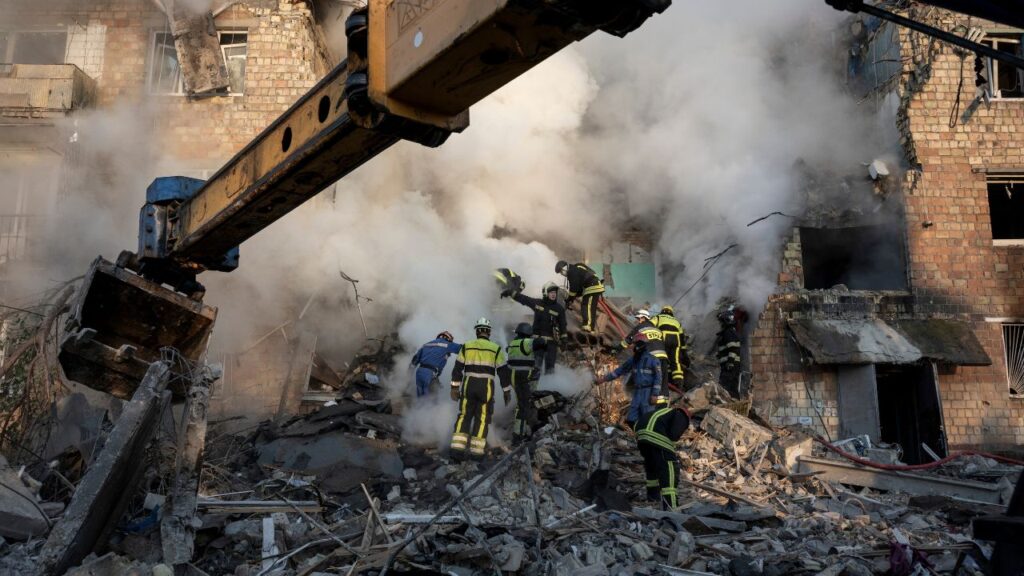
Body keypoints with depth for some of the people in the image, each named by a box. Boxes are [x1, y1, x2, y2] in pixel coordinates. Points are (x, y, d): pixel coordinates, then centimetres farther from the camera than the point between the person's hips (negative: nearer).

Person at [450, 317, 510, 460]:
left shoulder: (466, 346, 7)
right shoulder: (496, 349, 3)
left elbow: (458, 368, 6)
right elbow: (503, 372, 3)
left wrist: (455, 388, 10)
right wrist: (507, 391, 10)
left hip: (468, 385, 1)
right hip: (487, 387, -1)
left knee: (464, 416, 9)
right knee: (482, 418, 6)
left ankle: (457, 448, 1)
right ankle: (477, 452, 5)